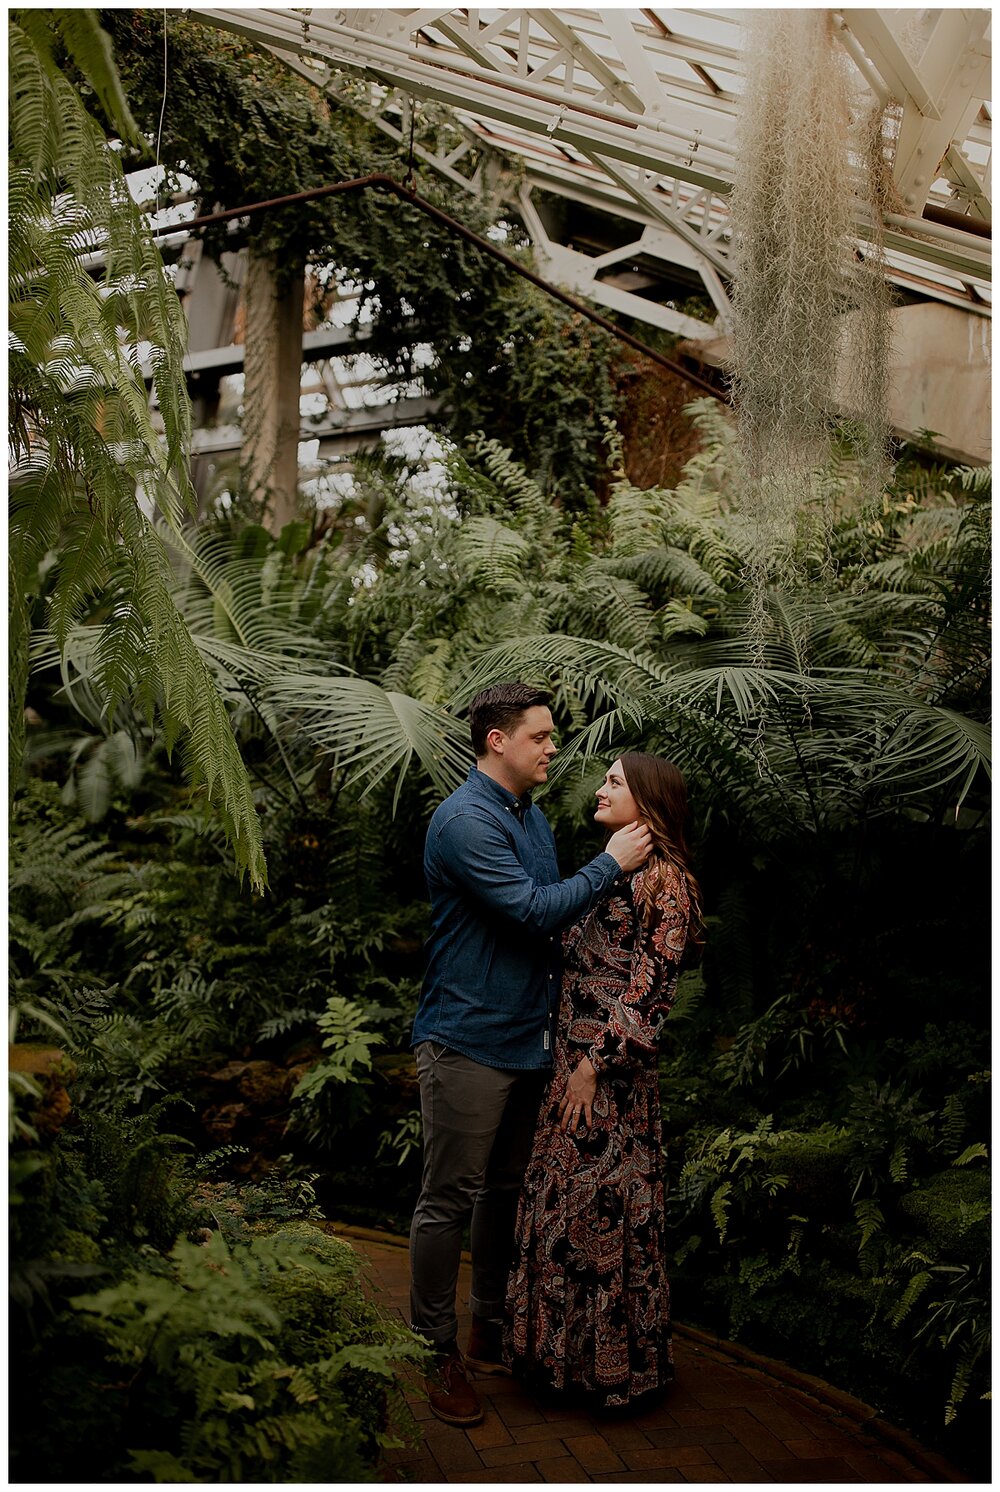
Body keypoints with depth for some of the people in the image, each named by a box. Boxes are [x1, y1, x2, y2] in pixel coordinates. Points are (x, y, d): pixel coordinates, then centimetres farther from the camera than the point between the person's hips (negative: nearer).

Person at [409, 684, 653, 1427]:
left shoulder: (533, 816, 14)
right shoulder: (465, 821, -16)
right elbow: (532, 910, -22)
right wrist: (611, 865, -14)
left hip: (529, 1038, 9)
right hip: (470, 1040, -9)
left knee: (506, 1190, 17)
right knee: (450, 1199, -1)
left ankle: (493, 1330, 30)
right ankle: (438, 1352, 11)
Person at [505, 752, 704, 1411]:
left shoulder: (664, 879, -12)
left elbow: (649, 988, -16)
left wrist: (595, 1064, -18)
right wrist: (569, 1057, 16)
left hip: (615, 1069, -9)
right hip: (575, 1056, 9)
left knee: (601, 1207, -1)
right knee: (563, 1200, 13)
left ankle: (615, 1363, 13)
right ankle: (566, 1352, 26)